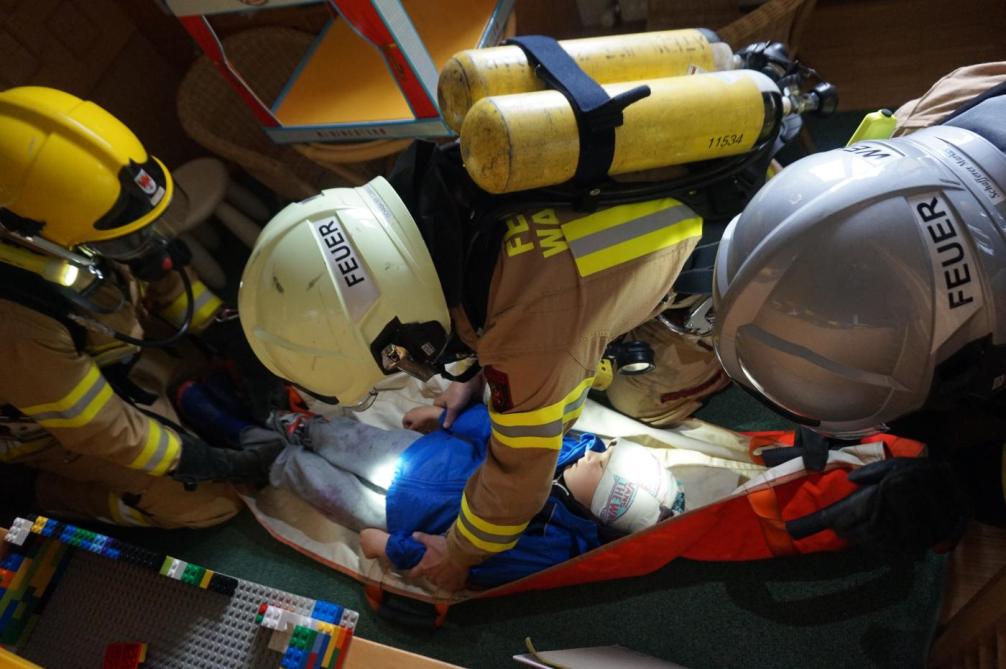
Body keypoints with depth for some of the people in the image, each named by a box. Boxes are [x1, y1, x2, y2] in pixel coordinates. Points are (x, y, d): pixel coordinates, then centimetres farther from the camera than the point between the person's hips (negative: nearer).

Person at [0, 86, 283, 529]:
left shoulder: (74, 213, -25)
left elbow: (155, 270, -6)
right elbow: (105, 432, -28)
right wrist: (225, 465, -22)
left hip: (118, 348, 6)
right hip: (58, 426, -6)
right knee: (214, 502, -7)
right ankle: (47, 489, 6)